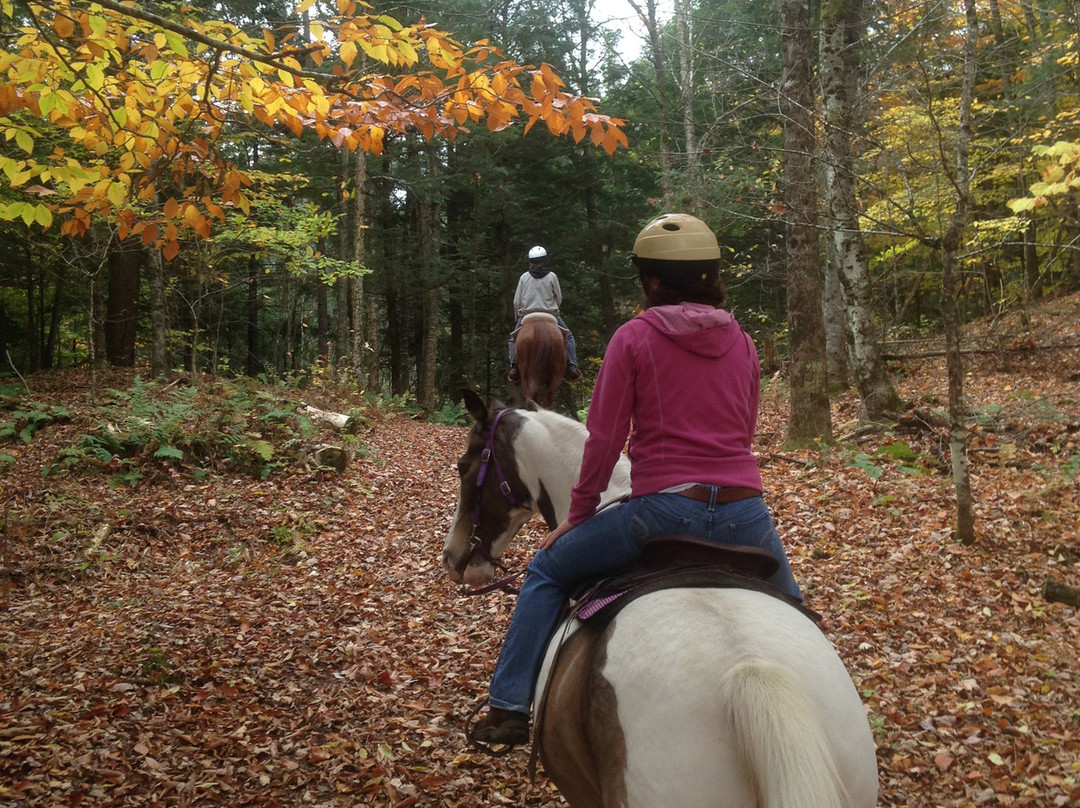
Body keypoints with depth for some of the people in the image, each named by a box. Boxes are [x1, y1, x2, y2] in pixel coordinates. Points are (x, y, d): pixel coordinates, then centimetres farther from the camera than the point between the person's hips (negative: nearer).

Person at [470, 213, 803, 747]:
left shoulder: (633, 338, -2)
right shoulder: (743, 343, 11)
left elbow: (604, 437, -2)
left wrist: (578, 513, 8)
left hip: (661, 509, -3)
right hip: (744, 515, 4)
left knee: (547, 572, 16)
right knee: (788, 605, 32)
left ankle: (509, 709, 16)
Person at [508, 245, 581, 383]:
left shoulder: (524, 277, 2)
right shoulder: (552, 276, -1)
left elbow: (516, 302, 2)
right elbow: (559, 299, 5)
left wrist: (517, 317, 17)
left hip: (526, 315, 1)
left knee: (513, 339, 19)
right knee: (569, 337, 15)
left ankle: (514, 366, -4)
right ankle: (572, 365, -2)